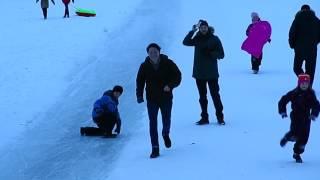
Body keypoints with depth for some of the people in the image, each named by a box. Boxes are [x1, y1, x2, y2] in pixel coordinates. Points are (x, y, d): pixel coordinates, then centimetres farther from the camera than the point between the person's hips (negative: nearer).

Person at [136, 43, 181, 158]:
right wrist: (139, 95, -9)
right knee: (153, 123, -6)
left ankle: (166, 134, 50)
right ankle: (155, 149, -3)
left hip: (166, 98, 0)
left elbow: (177, 76, -4)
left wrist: (170, 85, -21)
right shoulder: (144, 66, -4)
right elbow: (140, 81, 3)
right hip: (151, 99, 0)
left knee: (166, 120, 15)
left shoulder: (168, 63, -7)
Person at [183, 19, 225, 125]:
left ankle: (220, 117, 3)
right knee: (202, 97, 9)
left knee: (215, 95, -4)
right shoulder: (197, 39, 6)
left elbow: (221, 55, -3)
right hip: (199, 73, 3)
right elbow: (185, 42, -9)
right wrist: (192, 31, -17)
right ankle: (204, 117, 16)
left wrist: (210, 53, -19)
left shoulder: (214, 39, -1)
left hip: (211, 73, -3)